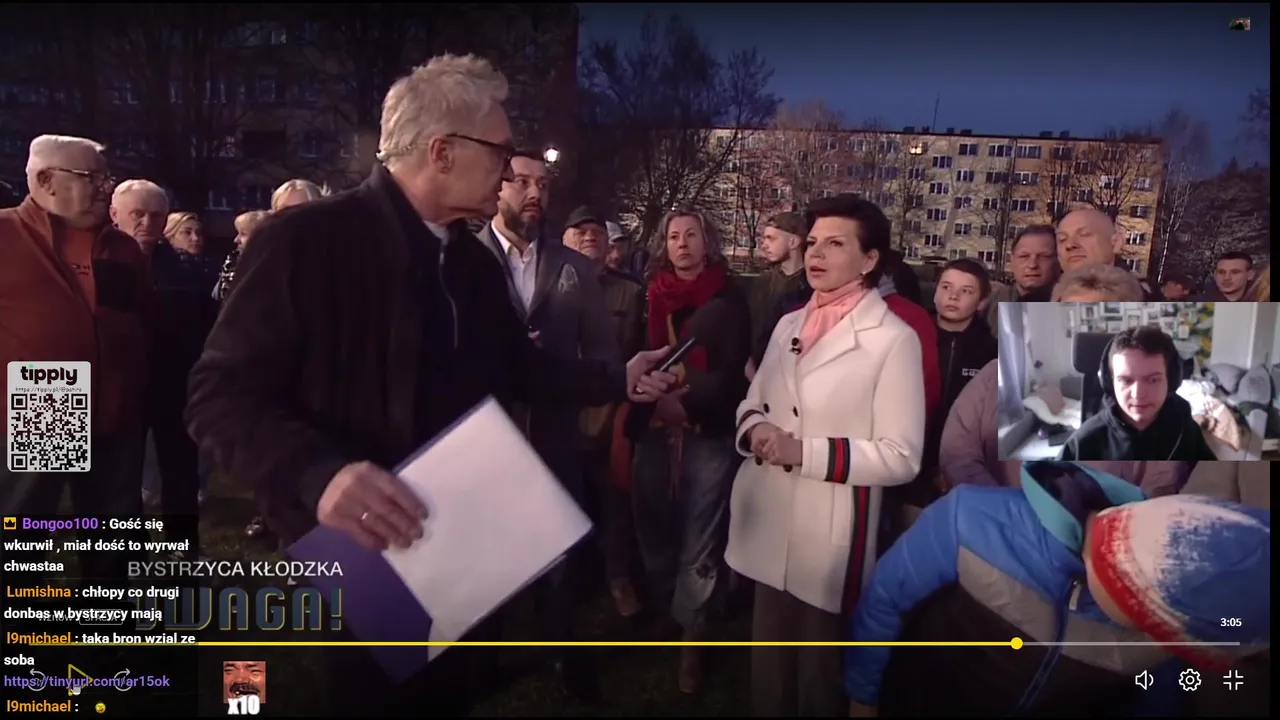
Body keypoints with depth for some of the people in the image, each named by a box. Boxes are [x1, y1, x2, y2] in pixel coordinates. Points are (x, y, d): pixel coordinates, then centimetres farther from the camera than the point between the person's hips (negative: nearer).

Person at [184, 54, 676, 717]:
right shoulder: (304, 240, -18)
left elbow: (515, 368, 16)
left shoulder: (474, 261, 7)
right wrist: (319, 475, -36)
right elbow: (221, 395, -20)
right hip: (356, 554, -7)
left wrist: (618, 379, 8)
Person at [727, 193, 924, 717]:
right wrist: (757, 430, -8)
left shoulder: (893, 339, -10)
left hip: (828, 535, -6)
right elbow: (752, 404, 16)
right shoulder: (788, 325, 11)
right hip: (768, 526, 6)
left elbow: (901, 457, -14)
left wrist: (805, 452, -21)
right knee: (768, 671, 20)